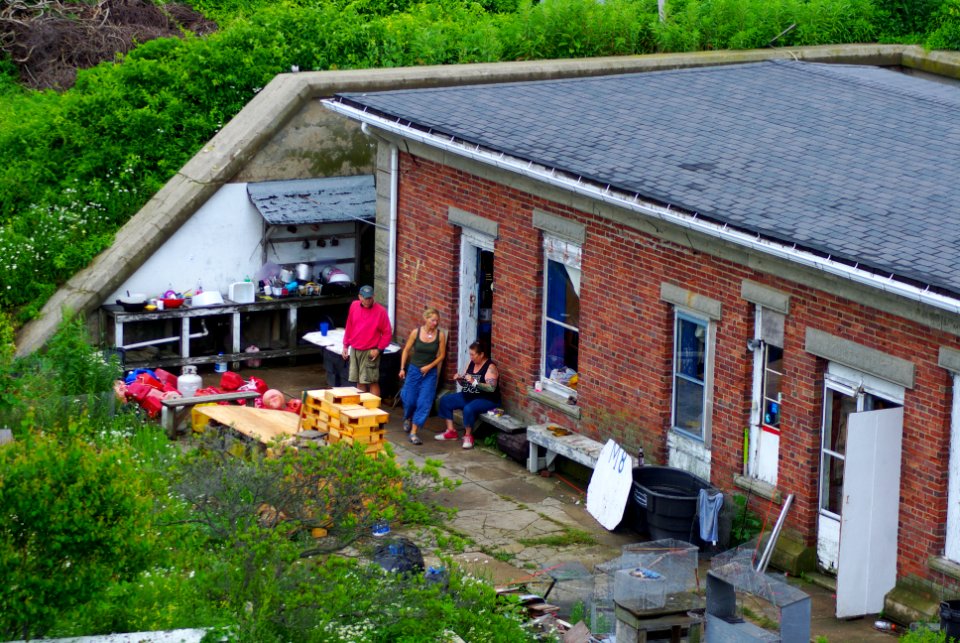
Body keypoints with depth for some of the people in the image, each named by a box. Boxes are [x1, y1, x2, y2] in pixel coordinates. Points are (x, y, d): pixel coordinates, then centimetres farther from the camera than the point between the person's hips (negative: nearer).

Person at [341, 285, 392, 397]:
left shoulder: (380, 311, -10)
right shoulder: (354, 306, 5)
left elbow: (387, 333, -7)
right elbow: (349, 327, 14)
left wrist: (379, 349, -12)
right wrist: (345, 345, 14)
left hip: (370, 352, -5)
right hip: (354, 350, 5)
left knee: (372, 382, -6)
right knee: (359, 382, 12)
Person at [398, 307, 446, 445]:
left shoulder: (440, 335, -7)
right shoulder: (416, 332, -8)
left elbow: (441, 355, 1)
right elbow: (406, 350, 3)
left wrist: (429, 366, -10)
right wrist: (402, 368, 2)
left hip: (430, 372, 0)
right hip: (414, 370, 0)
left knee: (424, 402, -6)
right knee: (409, 400, 8)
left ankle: (414, 432, 0)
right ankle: (408, 419, 42)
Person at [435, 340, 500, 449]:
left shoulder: (490, 367, -15)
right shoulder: (471, 363, 7)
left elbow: (492, 388, -26)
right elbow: (465, 384, 14)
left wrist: (474, 382, -33)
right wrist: (459, 379, -8)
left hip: (486, 400, -9)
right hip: (468, 396, 9)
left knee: (468, 409, -37)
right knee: (445, 400, 0)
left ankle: (468, 436, -16)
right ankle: (451, 431, 2)